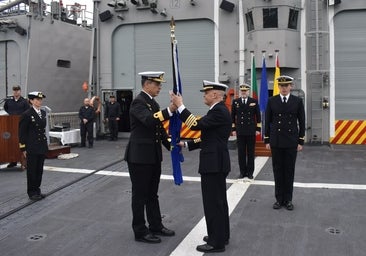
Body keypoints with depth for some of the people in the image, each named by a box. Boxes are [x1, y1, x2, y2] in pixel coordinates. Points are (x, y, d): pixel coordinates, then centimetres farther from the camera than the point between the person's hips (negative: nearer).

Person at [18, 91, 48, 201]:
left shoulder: (43, 113, 8)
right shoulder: (27, 114, -11)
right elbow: (22, 132, -9)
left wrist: (45, 143, 12)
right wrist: (23, 148, -10)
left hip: (42, 146, 6)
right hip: (32, 147, -6)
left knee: (39, 169, 12)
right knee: (32, 170, 4)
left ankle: (37, 190, 23)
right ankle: (32, 193, 14)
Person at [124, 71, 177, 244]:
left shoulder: (153, 102, 13)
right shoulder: (138, 102, -15)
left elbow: (159, 128, 17)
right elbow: (149, 121, -34)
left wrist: (171, 145, 7)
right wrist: (170, 110, -42)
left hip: (153, 156, 9)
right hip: (139, 156, -9)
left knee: (152, 194, 18)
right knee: (140, 195, 3)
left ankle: (156, 226, 30)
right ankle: (140, 232, 15)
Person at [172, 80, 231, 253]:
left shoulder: (219, 111, -17)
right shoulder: (218, 110, 14)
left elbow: (196, 124, -25)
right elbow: (208, 138, 18)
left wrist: (180, 106, -19)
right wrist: (186, 144, 15)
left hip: (214, 164, -11)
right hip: (216, 163, 11)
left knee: (213, 203, -3)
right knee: (218, 201, 18)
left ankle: (216, 242, 7)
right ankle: (221, 235, 30)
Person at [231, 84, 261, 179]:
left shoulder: (254, 101, 3)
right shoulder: (235, 102, 5)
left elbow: (258, 116, 4)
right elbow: (233, 116, 8)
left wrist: (258, 128, 0)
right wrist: (233, 129, 3)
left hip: (251, 131, -1)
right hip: (240, 131, 1)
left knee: (251, 152, 4)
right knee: (241, 152, 4)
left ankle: (250, 172, 12)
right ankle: (242, 171, 12)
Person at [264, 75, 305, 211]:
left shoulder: (297, 101, 1)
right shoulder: (272, 101, 1)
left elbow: (301, 122, 3)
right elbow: (267, 121, 4)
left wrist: (301, 141, -1)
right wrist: (267, 140, 1)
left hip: (291, 142, 0)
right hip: (276, 141, 0)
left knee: (289, 171, 6)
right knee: (278, 170, 6)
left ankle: (288, 199, 16)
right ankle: (279, 198, 16)